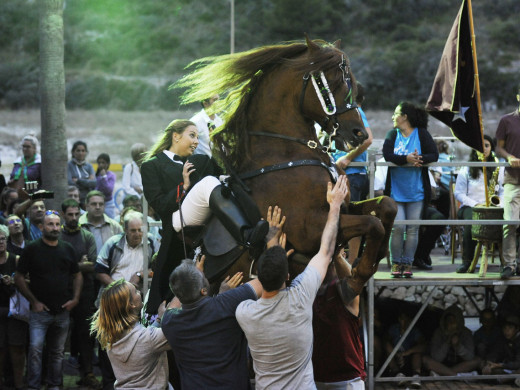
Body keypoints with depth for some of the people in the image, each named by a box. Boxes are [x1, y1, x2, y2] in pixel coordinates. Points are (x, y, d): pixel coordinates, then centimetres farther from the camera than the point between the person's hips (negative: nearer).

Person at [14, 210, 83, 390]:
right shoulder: (32, 249, -3)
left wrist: (75, 298, 3)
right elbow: (19, 277, -1)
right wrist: (34, 301, -7)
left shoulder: (67, 249, 9)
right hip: (40, 311, -4)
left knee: (58, 352, 10)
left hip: (62, 311, 4)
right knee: (35, 349, -13)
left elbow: (77, 275, 17)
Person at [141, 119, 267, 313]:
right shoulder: (152, 166, 15)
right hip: (176, 221, -7)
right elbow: (159, 205, 1)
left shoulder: (200, 161, 32)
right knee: (208, 182, -28)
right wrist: (184, 186, -5)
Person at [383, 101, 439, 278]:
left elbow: (434, 155, -7)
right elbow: (387, 154, -10)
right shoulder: (393, 134, 6)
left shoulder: (422, 134, 1)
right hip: (396, 191, 1)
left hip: (416, 192, -1)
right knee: (398, 227, -7)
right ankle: (396, 263, 5)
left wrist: (420, 159, -26)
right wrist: (406, 159, -25)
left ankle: (407, 263, 10)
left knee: (413, 229, 2)